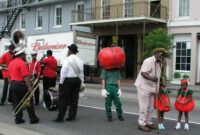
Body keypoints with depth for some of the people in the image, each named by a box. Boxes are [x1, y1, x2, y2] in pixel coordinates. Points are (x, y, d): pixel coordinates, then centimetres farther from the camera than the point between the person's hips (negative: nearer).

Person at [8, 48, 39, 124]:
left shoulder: (11, 63, 14)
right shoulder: (22, 63, -12)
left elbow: (9, 76, 19)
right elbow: (25, 76, -19)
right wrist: (29, 86, -20)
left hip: (13, 84, 8)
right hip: (21, 84, -8)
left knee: (16, 103, 10)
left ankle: (18, 119, 13)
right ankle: (33, 119, 6)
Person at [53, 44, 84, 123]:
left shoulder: (67, 60, -11)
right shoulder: (80, 60, 9)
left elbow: (63, 72, -13)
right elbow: (81, 73, 11)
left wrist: (61, 82, -5)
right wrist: (81, 82, 17)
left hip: (68, 80, -6)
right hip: (77, 80, 6)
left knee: (63, 100, -2)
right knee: (74, 99, 10)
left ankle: (60, 118, 0)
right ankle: (72, 117, 15)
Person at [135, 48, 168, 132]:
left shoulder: (157, 64, 17)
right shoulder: (148, 61, -13)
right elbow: (143, 73, -23)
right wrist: (151, 78, -38)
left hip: (151, 88, 9)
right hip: (144, 87, -9)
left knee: (150, 107, 13)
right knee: (144, 107, -6)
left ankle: (148, 122, 24)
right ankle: (141, 124, 3)